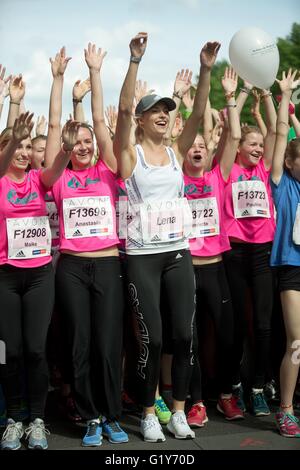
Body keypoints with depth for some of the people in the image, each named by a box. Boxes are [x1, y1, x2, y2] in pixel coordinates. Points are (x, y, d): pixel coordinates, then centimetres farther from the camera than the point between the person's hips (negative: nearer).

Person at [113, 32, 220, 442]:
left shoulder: (176, 152, 10)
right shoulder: (130, 153, 0)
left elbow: (198, 113, -1)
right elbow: (123, 108, -15)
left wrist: (206, 70, -12)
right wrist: (135, 60, -23)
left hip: (179, 254, 4)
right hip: (142, 257, -4)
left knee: (184, 335, 3)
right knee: (152, 339, -3)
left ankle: (178, 412, 18)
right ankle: (149, 414, 14)